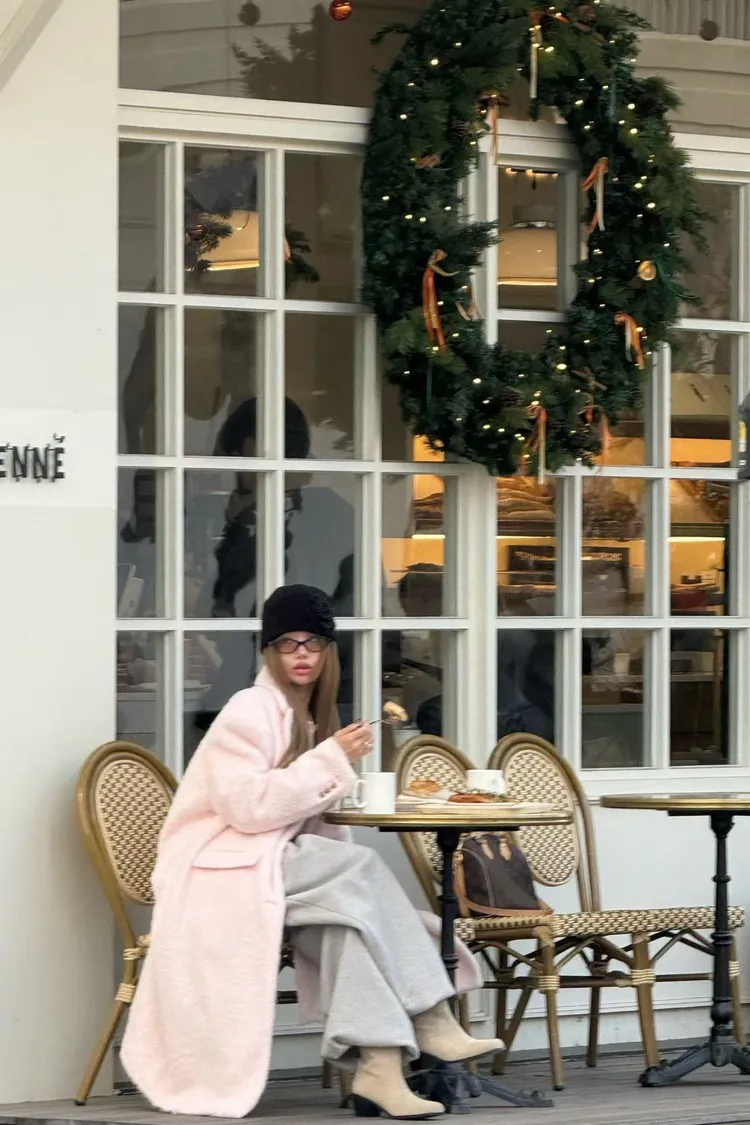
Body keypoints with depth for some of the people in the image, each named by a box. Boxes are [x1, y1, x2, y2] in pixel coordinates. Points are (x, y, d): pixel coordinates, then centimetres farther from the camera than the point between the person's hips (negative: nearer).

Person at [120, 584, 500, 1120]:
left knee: (351, 909, -25)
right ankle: (431, 1024, -29)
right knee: (362, 870, -27)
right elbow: (248, 809, -21)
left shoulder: (309, 716, 18)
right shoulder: (251, 710, -9)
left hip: (274, 866, 8)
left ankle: (377, 1062, -36)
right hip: (224, 870, -8)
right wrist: (332, 760, -17)